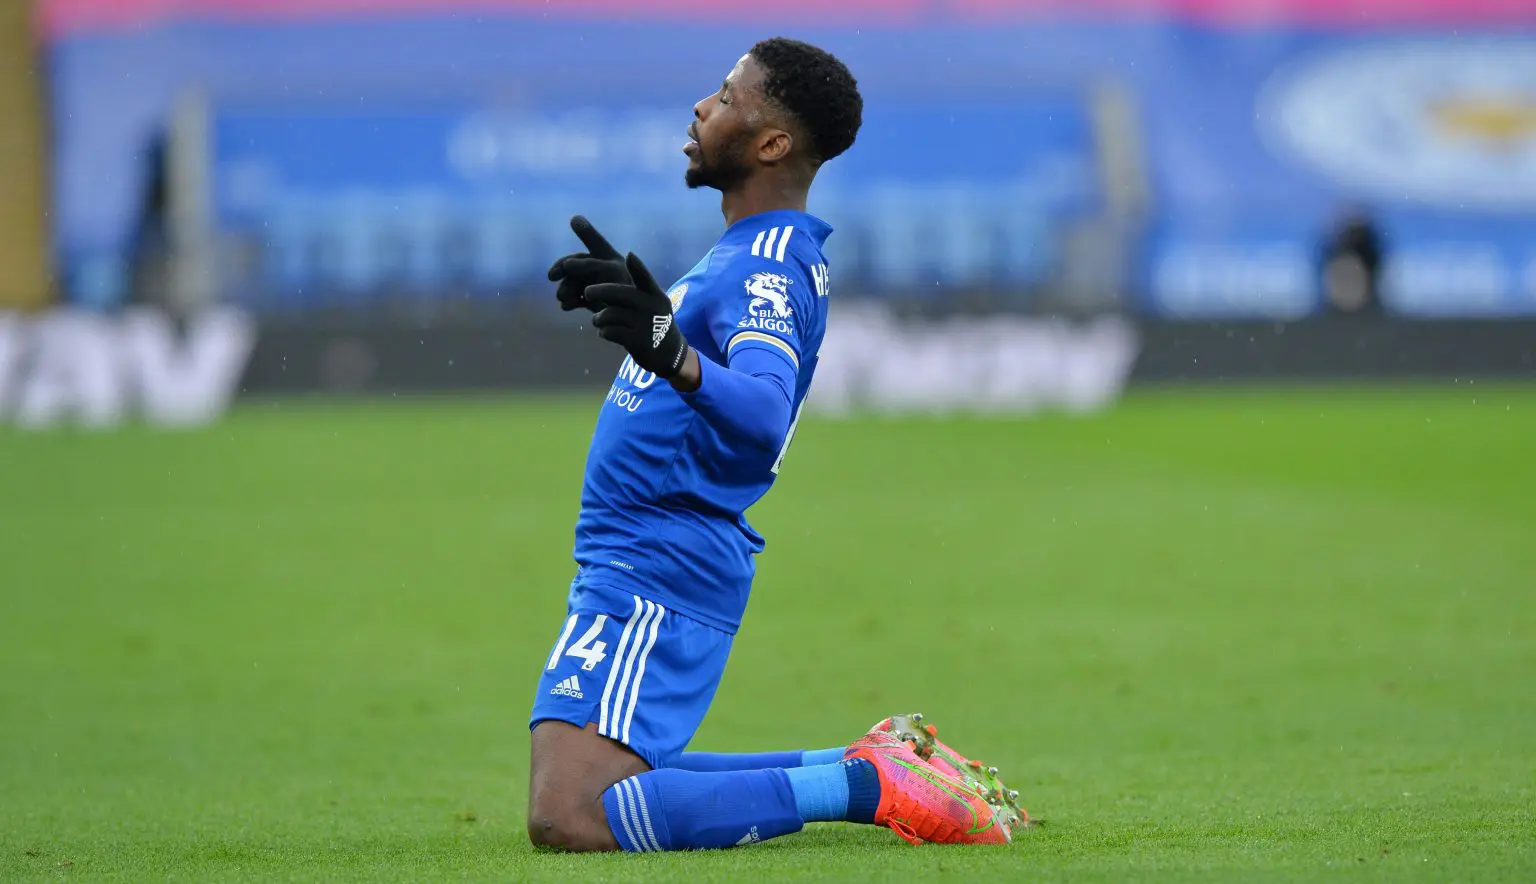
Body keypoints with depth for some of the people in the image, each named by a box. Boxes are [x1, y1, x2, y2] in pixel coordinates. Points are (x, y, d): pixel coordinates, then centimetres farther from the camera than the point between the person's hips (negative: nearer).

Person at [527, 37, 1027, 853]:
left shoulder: (767, 265, -16)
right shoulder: (753, 251, 14)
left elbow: (765, 410, -35)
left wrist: (678, 359, -52)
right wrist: (629, 298, 41)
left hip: (651, 578, -10)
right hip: (643, 565, 10)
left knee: (569, 819, -23)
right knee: (607, 786, 21)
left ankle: (865, 786, -17)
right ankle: (875, 764, 16)